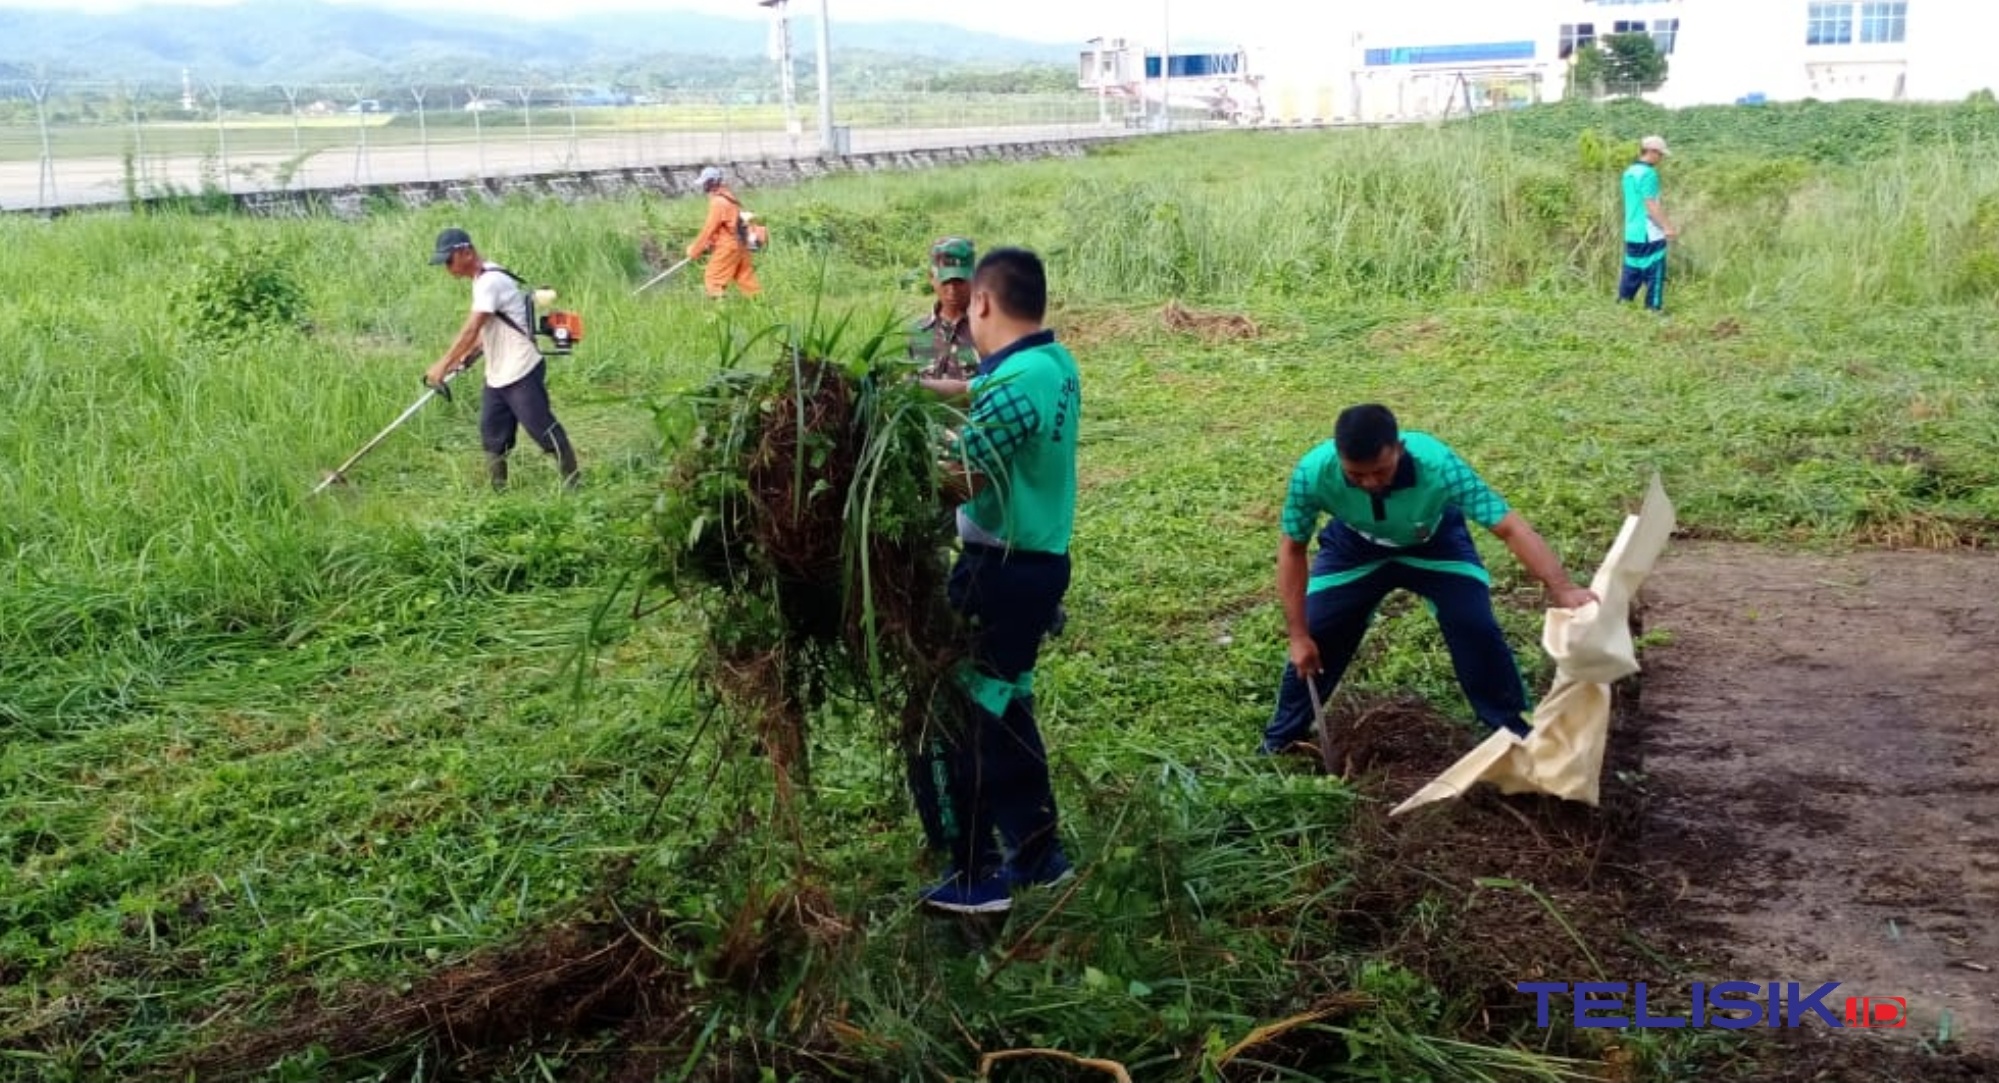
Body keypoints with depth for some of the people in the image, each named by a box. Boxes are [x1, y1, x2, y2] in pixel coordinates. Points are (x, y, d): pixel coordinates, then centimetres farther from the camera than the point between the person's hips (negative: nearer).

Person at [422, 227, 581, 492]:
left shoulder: (490, 281, -19)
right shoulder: (483, 280, 12)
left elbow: (471, 330, -22)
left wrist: (443, 365, -19)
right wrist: (467, 358, 7)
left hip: (521, 373, -10)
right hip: (496, 376, 10)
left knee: (543, 429, -2)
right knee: (493, 436, 10)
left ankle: (574, 482, 8)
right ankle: (497, 489, 17)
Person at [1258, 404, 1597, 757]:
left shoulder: (1438, 464, -42)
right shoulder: (1312, 473, -37)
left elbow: (1510, 527, -42)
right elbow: (1292, 549, -21)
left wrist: (1561, 588, -55)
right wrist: (1298, 635, -20)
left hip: (1435, 541, -1)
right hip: (1355, 545, 1)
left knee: (1476, 628, -15)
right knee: (1317, 634, -2)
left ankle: (1513, 731, 6)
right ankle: (1282, 738, 21)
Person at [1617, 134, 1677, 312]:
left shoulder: (1629, 172, 12)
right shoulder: (1648, 173, -15)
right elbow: (1651, 206, -19)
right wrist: (1668, 227, -15)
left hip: (1632, 234, 8)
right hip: (1650, 235, -8)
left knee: (1632, 274, 13)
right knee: (1654, 274, 0)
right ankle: (1654, 308, 3)